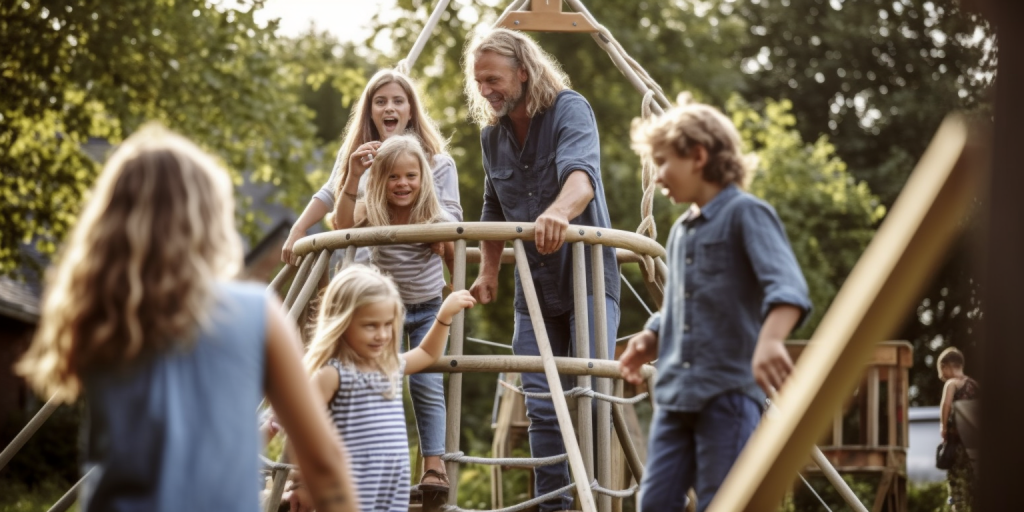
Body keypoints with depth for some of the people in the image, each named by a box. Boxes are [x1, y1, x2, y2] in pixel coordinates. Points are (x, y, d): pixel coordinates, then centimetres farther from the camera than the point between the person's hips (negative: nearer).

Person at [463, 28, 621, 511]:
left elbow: (582, 174, -35)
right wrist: (488, 271, 14)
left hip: (587, 275, -6)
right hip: (534, 286, 6)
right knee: (541, 407, 4)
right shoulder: (491, 134, 5)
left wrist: (559, 212, -55)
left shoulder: (569, 110, -14)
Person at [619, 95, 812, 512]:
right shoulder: (680, 231, 18)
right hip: (674, 394, 8)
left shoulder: (747, 213, -6)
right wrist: (649, 340, 10)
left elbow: (786, 285, -21)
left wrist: (769, 339, -39)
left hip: (730, 389, -7)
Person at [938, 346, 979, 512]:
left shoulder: (952, 383, -7)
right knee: (972, 485, 11)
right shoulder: (974, 384, 14)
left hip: (958, 440, -6)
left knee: (957, 481, -3)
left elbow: (946, 403, -27)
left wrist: (943, 426, -16)